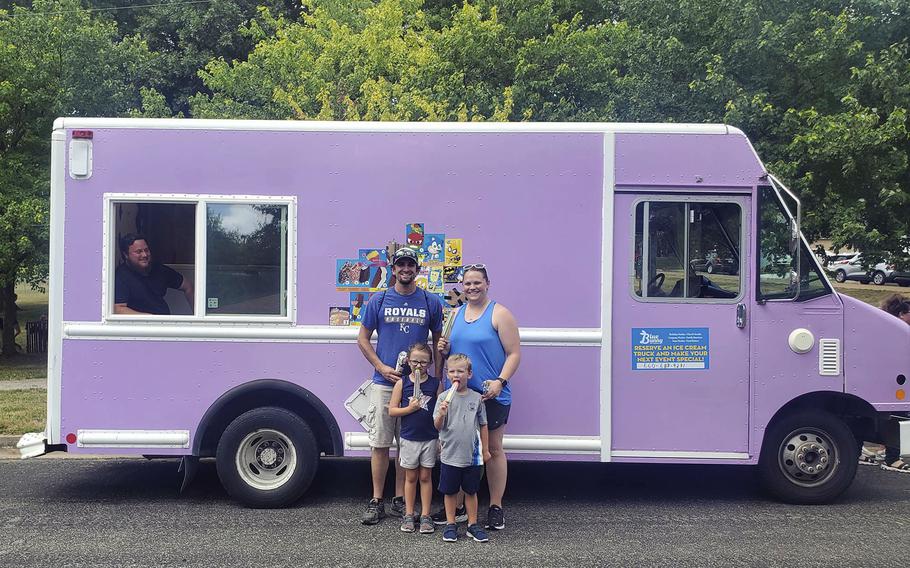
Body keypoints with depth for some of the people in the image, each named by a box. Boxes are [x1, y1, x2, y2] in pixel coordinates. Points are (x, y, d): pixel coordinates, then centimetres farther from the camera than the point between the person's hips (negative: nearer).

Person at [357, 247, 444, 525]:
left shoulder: (431, 302, 6)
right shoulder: (378, 301, 4)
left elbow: (439, 342, 10)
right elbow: (363, 338, 7)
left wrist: (437, 380, 3)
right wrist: (382, 367, -5)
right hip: (384, 384, -1)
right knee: (380, 444, 1)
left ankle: (400, 500, 18)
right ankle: (376, 502, 10)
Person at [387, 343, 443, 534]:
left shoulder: (436, 384, -2)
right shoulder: (402, 383, -2)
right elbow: (392, 411, -2)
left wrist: (441, 438, -3)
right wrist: (410, 408, -17)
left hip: (430, 438, 0)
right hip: (409, 438, 0)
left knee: (426, 477, 8)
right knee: (410, 477, 10)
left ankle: (425, 516, 16)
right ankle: (408, 515, 20)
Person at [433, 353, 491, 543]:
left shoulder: (476, 398, -1)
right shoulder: (444, 398, -4)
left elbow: (483, 426, 7)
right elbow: (437, 426, -6)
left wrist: (485, 450, 9)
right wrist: (442, 413, -26)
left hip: (472, 456, 1)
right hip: (450, 455, -1)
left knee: (471, 491, 13)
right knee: (450, 492, 10)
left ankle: (473, 524, 24)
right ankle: (450, 524, 23)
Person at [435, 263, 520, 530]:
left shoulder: (499, 314, -6)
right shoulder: (457, 313, 13)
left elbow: (514, 353, -9)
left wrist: (500, 381, -21)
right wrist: (444, 349, 2)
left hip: (491, 396, -6)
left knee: (493, 449, 6)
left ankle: (496, 507, 16)